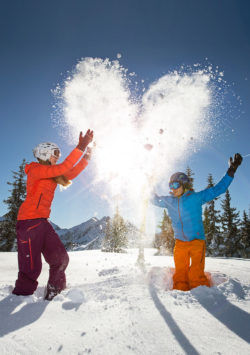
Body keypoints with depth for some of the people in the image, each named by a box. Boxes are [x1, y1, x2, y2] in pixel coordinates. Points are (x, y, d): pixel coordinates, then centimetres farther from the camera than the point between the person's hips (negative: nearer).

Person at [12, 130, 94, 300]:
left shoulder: (52, 175, 16)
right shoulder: (36, 169, -10)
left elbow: (71, 174, 15)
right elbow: (64, 168, -21)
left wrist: (87, 156, 11)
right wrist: (81, 147, -21)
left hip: (42, 222, 9)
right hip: (29, 221, -9)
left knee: (60, 259, 7)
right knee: (31, 266, -3)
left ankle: (54, 293, 22)